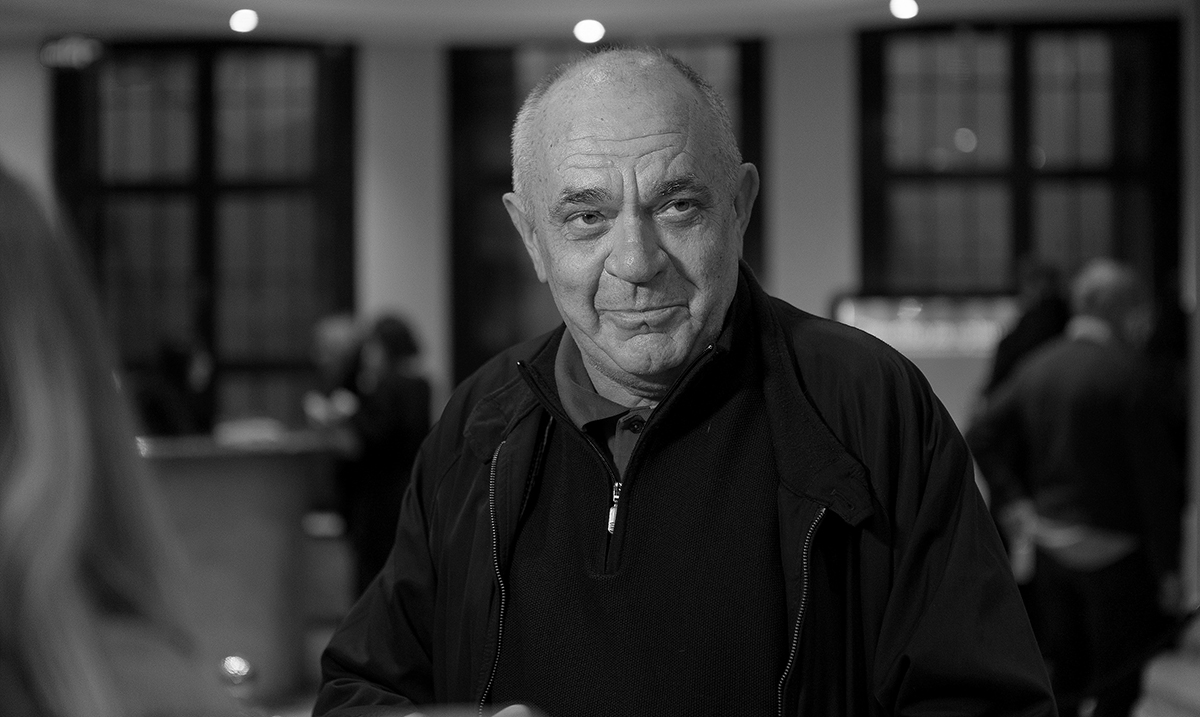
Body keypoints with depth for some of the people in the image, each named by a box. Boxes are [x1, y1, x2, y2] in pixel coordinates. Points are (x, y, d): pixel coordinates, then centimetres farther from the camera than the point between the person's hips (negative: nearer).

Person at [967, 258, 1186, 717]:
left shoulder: (1037, 366, 5)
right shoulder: (1126, 373, -15)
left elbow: (980, 437, 7)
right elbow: (1156, 477, -14)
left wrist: (1016, 503, 6)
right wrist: (1168, 570, -10)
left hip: (1050, 544, 6)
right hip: (1110, 549, -6)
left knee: (1061, 679, 15)